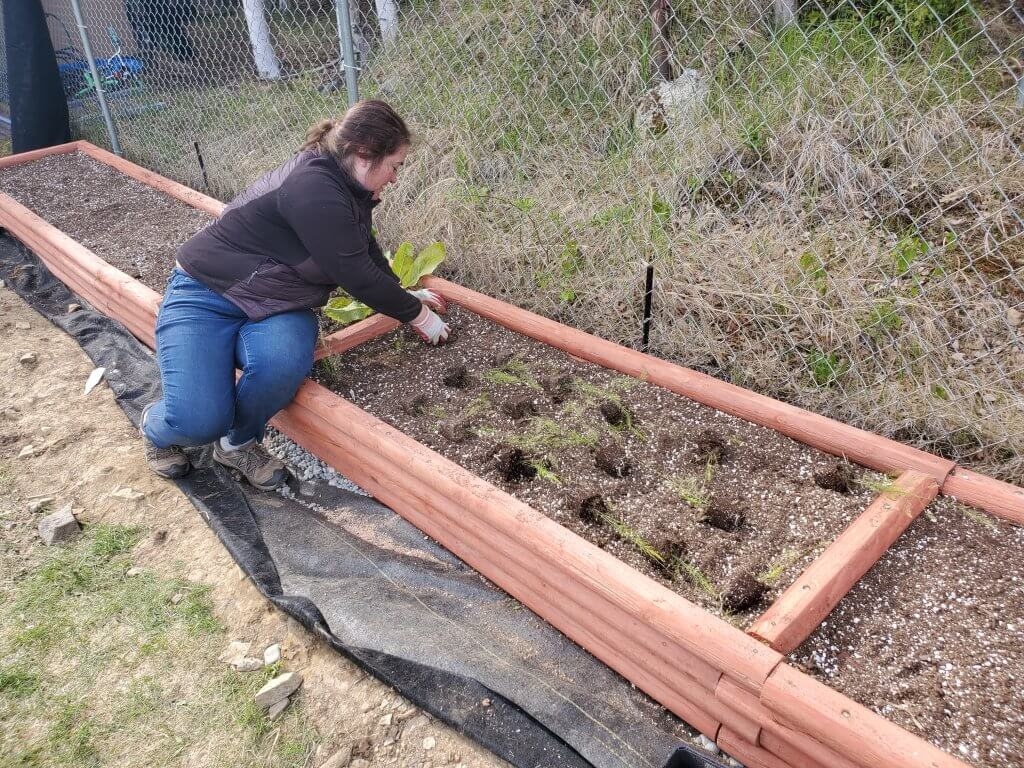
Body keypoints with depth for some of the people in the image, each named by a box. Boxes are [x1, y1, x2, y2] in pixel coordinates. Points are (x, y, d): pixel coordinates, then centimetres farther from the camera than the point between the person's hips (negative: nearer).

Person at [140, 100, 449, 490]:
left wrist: (407, 297, 24)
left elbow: (369, 254, 21)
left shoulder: (350, 190, 2)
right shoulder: (312, 188, -27)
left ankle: (238, 442, 1)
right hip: (206, 296, -7)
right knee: (201, 420, -24)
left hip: (275, 306, 7)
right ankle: (156, 426, 15)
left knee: (283, 363, -29)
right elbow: (359, 278, -23)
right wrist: (417, 314, -10)